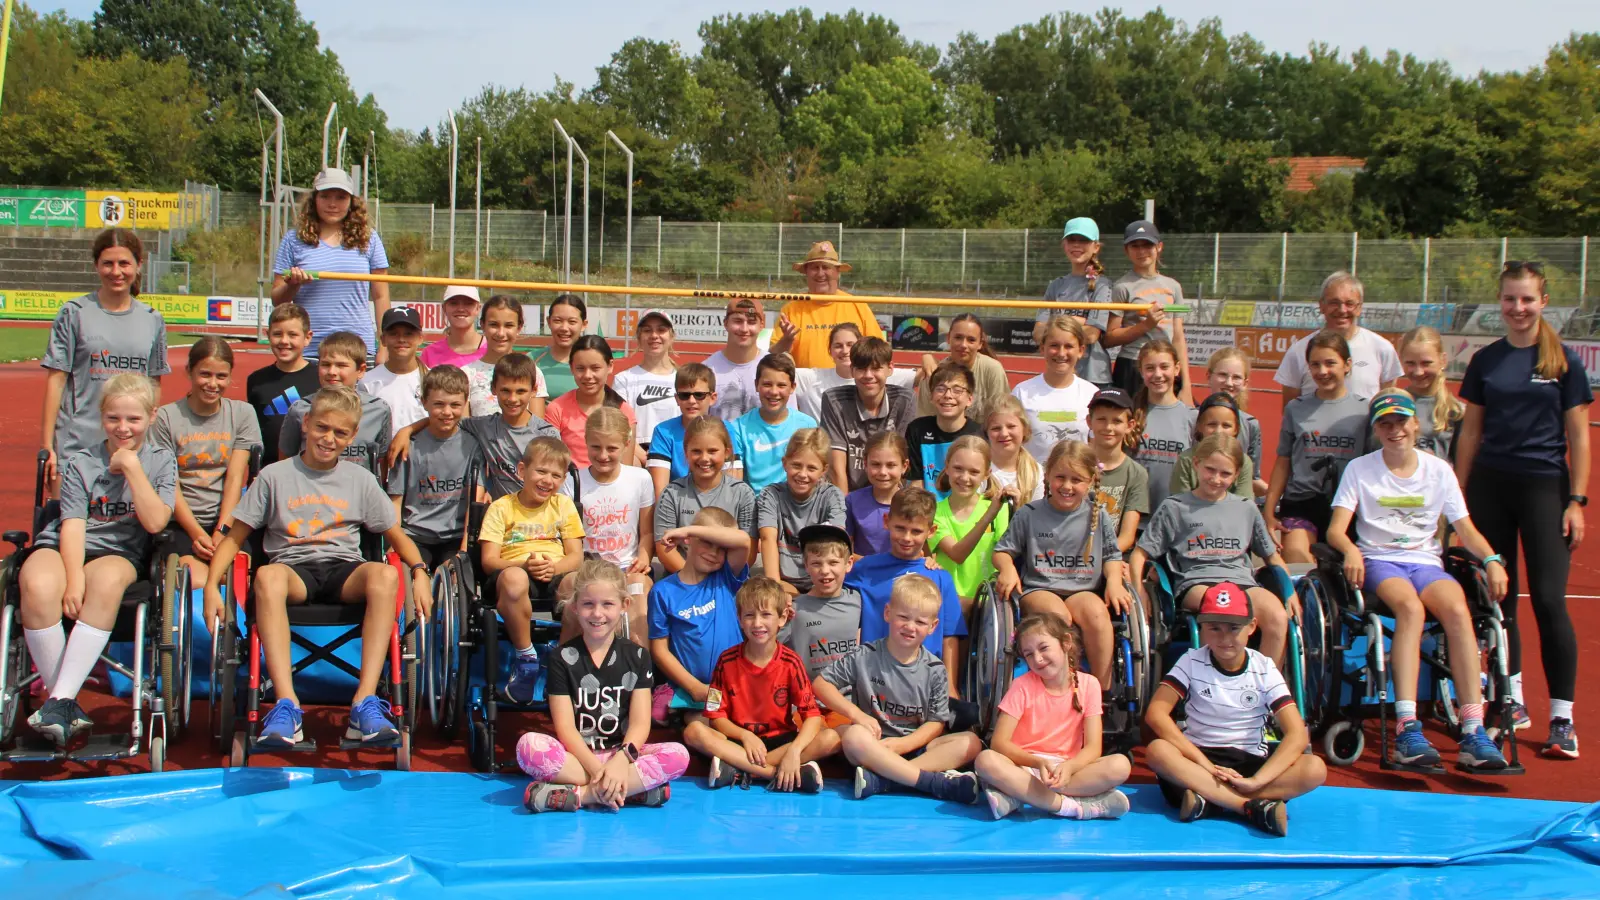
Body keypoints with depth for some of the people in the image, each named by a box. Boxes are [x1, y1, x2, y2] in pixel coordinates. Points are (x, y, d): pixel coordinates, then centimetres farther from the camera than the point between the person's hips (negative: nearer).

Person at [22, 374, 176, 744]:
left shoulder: (160, 460, 7)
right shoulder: (80, 463, 6)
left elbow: (155, 521, -7)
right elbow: (73, 526, -5)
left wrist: (131, 466, -11)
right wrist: (74, 580, -20)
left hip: (119, 552, -1)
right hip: (63, 548, 1)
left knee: (106, 581, -38)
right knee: (38, 586, -34)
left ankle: (61, 700, -34)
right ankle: (67, 709, -23)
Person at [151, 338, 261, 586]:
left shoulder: (242, 413, 11)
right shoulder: (167, 417, 4)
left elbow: (235, 477, 2)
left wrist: (222, 532, -11)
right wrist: (197, 534, -15)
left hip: (229, 519, 2)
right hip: (182, 522, -2)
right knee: (196, 580, -30)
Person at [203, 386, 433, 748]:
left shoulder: (360, 480, 16)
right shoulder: (274, 476, 12)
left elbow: (397, 535, 16)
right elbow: (235, 537, 11)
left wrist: (420, 572, -4)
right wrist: (212, 585, -4)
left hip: (343, 570, 1)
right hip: (294, 568, -1)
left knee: (385, 574, -35)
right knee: (267, 576, -38)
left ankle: (365, 703, -40)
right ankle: (286, 705, -45)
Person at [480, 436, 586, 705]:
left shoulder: (563, 504, 17)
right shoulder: (501, 508, 10)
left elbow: (576, 557, 9)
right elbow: (489, 560, 0)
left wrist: (554, 567, -15)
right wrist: (525, 564, -20)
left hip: (556, 576, 2)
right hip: (515, 572, -2)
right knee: (514, 578, -42)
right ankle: (525, 658, -20)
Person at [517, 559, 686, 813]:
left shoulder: (637, 657, 8)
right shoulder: (562, 658, 4)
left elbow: (640, 723, -2)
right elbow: (565, 727, -6)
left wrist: (621, 761, -23)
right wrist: (596, 769, -22)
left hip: (622, 755, 1)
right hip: (576, 758, -1)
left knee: (678, 754, -26)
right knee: (529, 746, -31)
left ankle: (575, 795, -29)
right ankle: (634, 789, -32)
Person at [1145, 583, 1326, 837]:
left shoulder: (1264, 670, -1)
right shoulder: (1192, 662, -2)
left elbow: (1297, 734, -10)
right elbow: (1156, 713, -14)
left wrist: (1255, 780, -26)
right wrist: (1206, 765, -23)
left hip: (1250, 764, 1)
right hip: (1199, 758, -1)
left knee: (1315, 769, -26)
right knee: (1158, 751, -33)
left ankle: (1207, 799, -34)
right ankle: (1256, 807, -37)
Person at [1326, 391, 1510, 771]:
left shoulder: (1439, 470, 12)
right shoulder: (1359, 469, 7)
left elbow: (1465, 529, 10)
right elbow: (1335, 529, -2)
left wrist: (1491, 560, -10)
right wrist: (1351, 551, -24)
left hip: (1427, 563, 2)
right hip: (1379, 562, -2)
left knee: (1458, 610, -31)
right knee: (1411, 607, -36)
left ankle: (1473, 734, -37)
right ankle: (1408, 730, -45)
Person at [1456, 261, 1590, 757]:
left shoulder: (1563, 360, 1)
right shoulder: (1485, 361, 7)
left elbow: (1578, 436, 1)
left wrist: (1577, 500, -5)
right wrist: (1459, 494, 8)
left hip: (1545, 487, -3)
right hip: (1489, 487, 3)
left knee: (1549, 601, -9)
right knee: (1497, 599, 8)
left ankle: (1562, 719, -4)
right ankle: (1512, 701, 21)